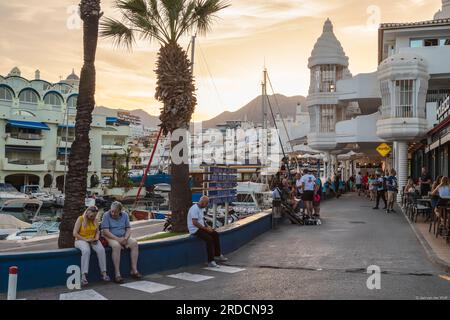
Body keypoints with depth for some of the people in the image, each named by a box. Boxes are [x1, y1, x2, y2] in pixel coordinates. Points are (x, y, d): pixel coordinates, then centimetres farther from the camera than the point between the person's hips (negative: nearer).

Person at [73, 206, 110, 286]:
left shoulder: (95, 220, 10)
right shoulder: (80, 219, -5)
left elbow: (97, 231, 16)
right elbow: (75, 233, -9)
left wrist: (96, 238, -6)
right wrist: (85, 239, -18)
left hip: (93, 240, 4)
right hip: (81, 240, -4)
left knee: (101, 249, -29)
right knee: (86, 250, -38)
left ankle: (104, 273, -26)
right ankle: (83, 276, -42)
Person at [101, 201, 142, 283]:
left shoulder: (125, 215, 6)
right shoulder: (106, 215, -7)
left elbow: (128, 228, 7)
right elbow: (105, 231, -14)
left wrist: (125, 238, -13)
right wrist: (117, 239, -21)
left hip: (123, 237, 5)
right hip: (111, 238, -5)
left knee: (134, 243, -22)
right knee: (116, 246, -37)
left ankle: (134, 270, -20)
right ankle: (117, 274, -38)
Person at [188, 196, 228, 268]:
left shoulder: (201, 208, 13)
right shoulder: (195, 209, -20)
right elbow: (194, 223, -27)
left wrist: (207, 227, 2)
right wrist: (205, 228, -20)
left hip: (201, 228, 10)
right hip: (195, 230, -10)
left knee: (215, 234, 1)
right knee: (209, 239, -27)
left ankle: (217, 255, 7)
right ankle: (211, 261, -23)